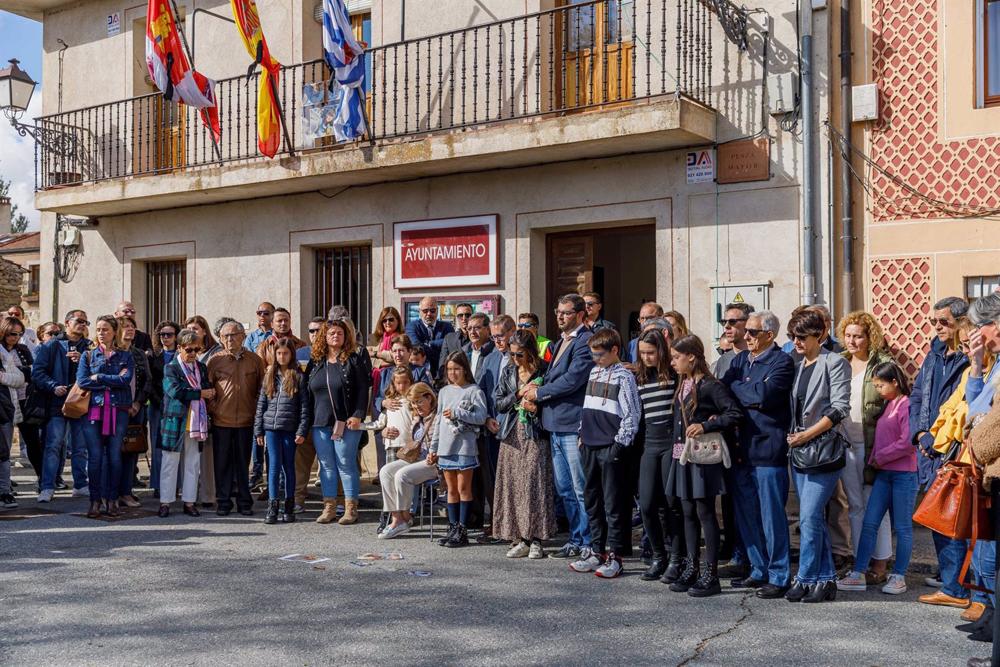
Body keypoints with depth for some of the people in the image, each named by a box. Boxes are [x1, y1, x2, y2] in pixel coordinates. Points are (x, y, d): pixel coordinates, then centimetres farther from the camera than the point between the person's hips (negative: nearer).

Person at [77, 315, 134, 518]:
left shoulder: (125, 355, 11)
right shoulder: (88, 355, 11)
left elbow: (126, 379, -7)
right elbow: (82, 381, -4)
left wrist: (99, 377, -7)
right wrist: (113, 381, -7)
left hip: (118, 410, 0)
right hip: (93, 409, 0)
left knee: (115, 456, 1)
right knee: (95, 456, -4)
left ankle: (112, 500, 10)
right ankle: (95, 500, 4)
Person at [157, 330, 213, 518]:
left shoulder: (202, 368, 12)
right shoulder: (171, 368, -3)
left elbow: (210, 391, 10)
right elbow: (175, 391, -18)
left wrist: (210, 390, -13)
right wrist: (200, 393, -14)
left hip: (196, 422, 4)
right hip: (175, 421, -4)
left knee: (193, 463, 8)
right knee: (170, 462, 3)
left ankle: (189, 501, 15)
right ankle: (165, 501, 10)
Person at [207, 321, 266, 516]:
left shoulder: (255, 360, 3)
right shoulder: (216, 360, 2)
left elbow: (262, 389, 9)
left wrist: (256, 411, 3)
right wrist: (213, 409, -1)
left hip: (246, 420, 0)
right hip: (221, 420, 0)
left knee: (243, 462, 8)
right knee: (223, 462, 5)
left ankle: (244, 502, 16)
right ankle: (223, 502, 15)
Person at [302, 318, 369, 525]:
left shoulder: (353, 361, 0)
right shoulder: (315, 363, 12)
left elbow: (363, 391, -5)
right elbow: (306, 393, 14)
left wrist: (358, 415, -15)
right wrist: (307, 421, 7)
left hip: (346, 422, -4)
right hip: (320, 423, 5)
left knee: (346, 464, -2)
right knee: (326, 465, 8)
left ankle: (351, 508, 6)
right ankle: (329, 507, 15)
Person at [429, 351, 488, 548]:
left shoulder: (474, 391, -3)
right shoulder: (444, 392, 15)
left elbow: (481, 417, -12)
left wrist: (457, 413, -15)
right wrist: (433, 448, 16)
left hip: (465, 446, -5)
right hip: (445, 447, 6)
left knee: (463, 488, -2)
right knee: (451, 490, 10)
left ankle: (462, 531, 1)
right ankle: (453, 528, 15)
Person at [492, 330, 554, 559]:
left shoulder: (543, 371, -1)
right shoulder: (508, 372, 12)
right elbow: (497, 402, 9)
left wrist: (537, 408, -14)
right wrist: (517, 396, -6)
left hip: (534, 435, -4)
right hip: (512, 434, 5)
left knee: (534, 484, -10)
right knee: (512, 485, 1)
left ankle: (535, 540, -4)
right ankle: (519, 539, 6)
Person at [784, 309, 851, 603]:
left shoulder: (835, 363, -4)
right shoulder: (797, 366, 16)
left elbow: (839, 408, -11)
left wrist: (808, 434, -14)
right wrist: (792, 436, 4)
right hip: (798, 447, 7)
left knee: (809, 516, -11)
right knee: (813, 517, 8)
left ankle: (806, 578, -2)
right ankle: (826, 579, 15)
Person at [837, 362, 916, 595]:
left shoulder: (907, 405, -11)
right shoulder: (887, 406, 15)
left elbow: (907, 443, -17)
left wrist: (879, 458, -10)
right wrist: (874, 460, 8)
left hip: (904, 474, -8)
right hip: (883, 473, 8)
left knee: (902, 527, 3)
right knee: (869, 524, 3)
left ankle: (899, 576, 12)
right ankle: (858, 574, 5)